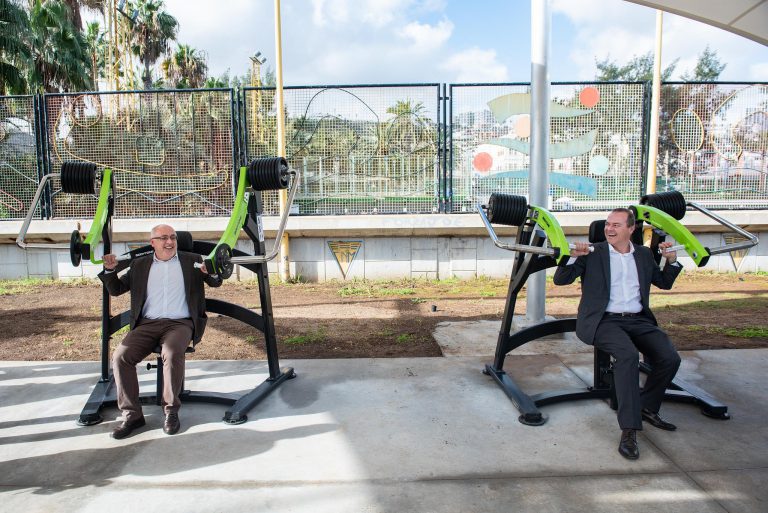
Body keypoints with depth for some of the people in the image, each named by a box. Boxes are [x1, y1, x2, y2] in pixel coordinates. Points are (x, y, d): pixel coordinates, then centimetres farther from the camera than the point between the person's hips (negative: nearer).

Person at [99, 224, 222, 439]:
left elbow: (216, 283, 8)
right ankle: (132, 414, -10)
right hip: (147, 324, 3)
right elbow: (115, 290, 18)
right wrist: (110, 270, -1)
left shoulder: (191, 260, 11)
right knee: (120, 357, -21)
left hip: (180, 323, -3)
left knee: (172, 354, -33)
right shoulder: (140, 264, 16)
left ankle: (171, 411, -17)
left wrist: (211, 271, -15)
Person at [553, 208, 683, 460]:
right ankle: (629, 430, -27)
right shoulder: (593, 253, 4)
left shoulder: (643, 254, 17)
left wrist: (672, 260, 12)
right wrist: (573, 256, -18)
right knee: (628, 355, -32)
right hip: (604, 321, -5)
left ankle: (647, 408, 10)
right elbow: (560, 280, -1)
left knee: (670, 358, -17)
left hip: (638, 320, 5)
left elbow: (664, 283, 30)